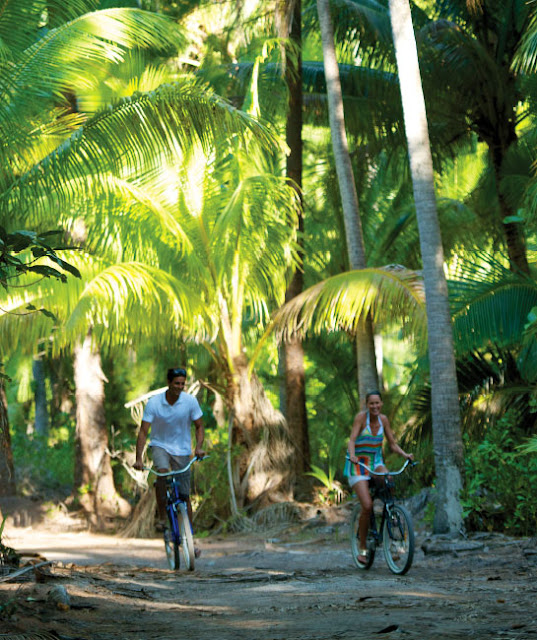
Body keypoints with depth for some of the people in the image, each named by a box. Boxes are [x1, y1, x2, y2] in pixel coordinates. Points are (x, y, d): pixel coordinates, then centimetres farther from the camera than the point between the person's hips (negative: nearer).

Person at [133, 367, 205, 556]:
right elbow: (143, 431, -16)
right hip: (160, 445, -1)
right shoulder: (154, 403, -16)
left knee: (184, 496, 2)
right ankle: (162, 517, -19)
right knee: (162, 472, -34)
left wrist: (199, 447, -20)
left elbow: (199, 427, -2)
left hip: (182, 450, 1)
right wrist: (139, 458, -25)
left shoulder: (190, 401, -11)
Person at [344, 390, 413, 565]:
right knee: (367, 506, -18)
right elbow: (352, 440, -22)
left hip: (376, 461, 4)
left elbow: (392, 444, 4)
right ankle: (363, 548, -4)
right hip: (358, 464, -4)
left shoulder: (383, 419, 1)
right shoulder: (361, 417, -13)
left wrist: (404, 454, -15)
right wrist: (352, 455, -42)